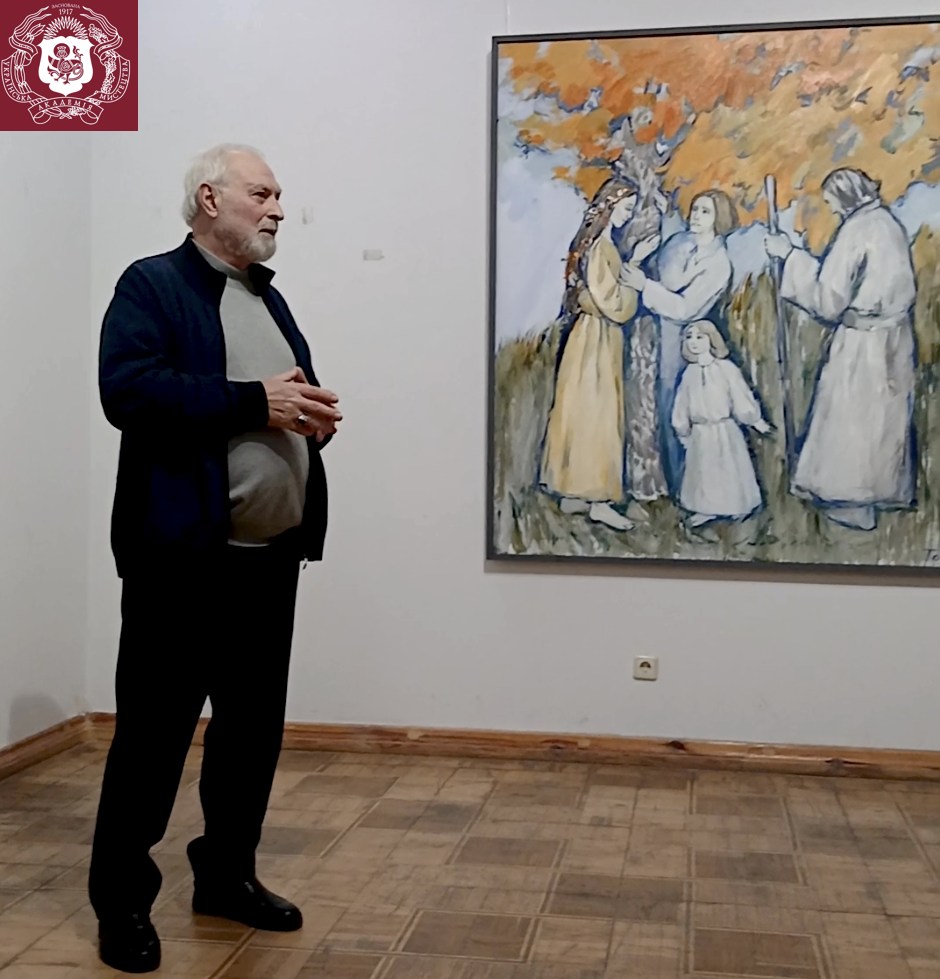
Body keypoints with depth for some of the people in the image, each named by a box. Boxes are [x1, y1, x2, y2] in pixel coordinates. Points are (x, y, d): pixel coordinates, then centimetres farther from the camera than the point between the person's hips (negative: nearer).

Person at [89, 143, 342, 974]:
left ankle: (226, 873, 28)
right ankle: (122, 899, 15)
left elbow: (296, 399, 23)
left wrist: (313, 415, -1)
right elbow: (127, 390, -19)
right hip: (184, 553, -7)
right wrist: (255, 403, -21)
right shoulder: (151, 285, -4)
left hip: (272, 553, 7)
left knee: (254, 725, 13)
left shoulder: (270, 299, 19)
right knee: (154, 729, 1)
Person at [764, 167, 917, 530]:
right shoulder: (889, 222, 5)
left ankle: (854, 504, 12)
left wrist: (790, 255, -14)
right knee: (887, 417, 18)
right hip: (895, 337, 8)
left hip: (863, 342, -8)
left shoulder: (856, 230, -18)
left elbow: (828, 299, -20)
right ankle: (888, 490, 32)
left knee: (852, 420, 4)